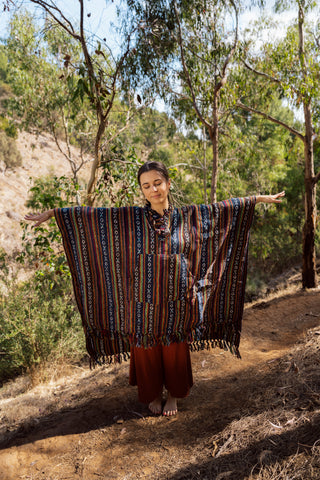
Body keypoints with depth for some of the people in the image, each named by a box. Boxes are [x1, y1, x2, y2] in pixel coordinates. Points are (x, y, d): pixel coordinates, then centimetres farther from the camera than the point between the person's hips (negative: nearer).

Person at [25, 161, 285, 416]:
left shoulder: (188, 216, -1)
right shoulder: (129, 218, -4)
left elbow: (224, 208, 4)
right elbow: (89, 214, -3)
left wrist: (260, 198, 6)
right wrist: (52, 213, -4)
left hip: (177, 302, 1)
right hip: (144, 303, 0)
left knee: (175, 351, 15)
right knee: (147, 352, 15)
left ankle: (174, 395, 41)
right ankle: (153, 395, 42)